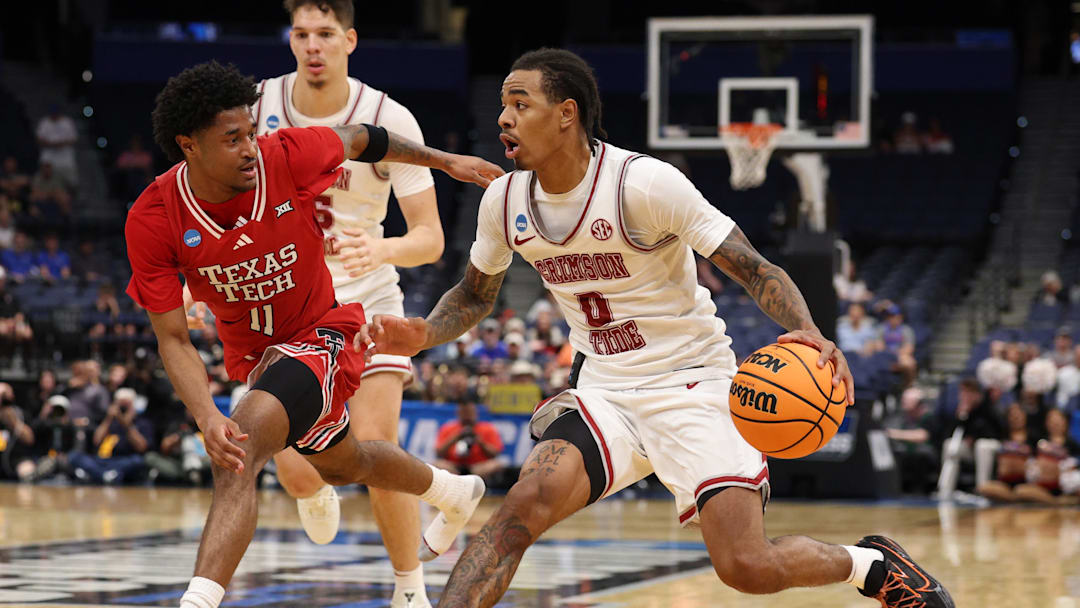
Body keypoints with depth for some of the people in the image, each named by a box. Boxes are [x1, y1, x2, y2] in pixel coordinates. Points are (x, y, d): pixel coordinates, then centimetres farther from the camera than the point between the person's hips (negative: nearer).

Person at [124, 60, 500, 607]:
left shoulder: (288, 156, -25)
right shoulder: (153, 220, -22)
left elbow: (361, 140, -2)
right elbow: (173, 339, -19)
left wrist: (445, 161, 12)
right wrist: (207, 419, -36)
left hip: (321, 336, -5)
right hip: (253, 353, 5)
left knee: (239, 462, -30)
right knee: (341, 465, 31)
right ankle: (454, 494, 61)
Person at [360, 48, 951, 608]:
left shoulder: (645, 183, -19)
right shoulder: (504, 201, -1)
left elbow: (754, 269, -16)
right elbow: (474, 295, 18)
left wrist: (807, 333, -35)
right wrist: (421, 334, -4)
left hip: (692, 383, -4)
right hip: (604, 392, 4)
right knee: (525, 504, -24)